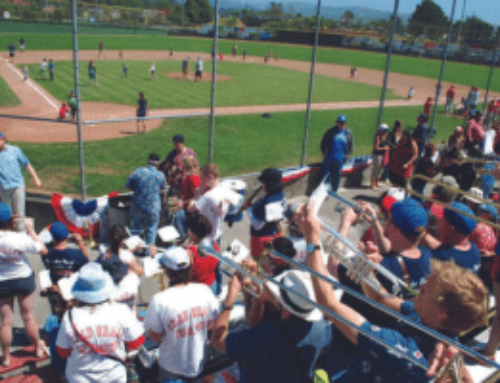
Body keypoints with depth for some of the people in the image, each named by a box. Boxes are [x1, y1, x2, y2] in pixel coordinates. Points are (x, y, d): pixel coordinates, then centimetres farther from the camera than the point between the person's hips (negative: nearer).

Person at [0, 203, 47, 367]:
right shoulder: (20, 239, -25)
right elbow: (43, 250, -13)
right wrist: (30, 230, -7)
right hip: (24, 280, 0)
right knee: (28, 317, 16)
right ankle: (38, 348, 34)